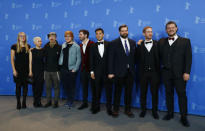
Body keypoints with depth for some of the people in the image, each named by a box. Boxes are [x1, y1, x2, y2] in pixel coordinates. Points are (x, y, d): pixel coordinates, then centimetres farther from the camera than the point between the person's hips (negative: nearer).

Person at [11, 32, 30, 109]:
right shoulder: (14, 46, 0)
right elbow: (12, 59, -1)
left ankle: (24, 103, 15)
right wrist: (14, 70, -8)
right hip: (18, 69, -2)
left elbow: (30, 58, 8)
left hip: (26, 69, 2)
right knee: (18, 86, 2)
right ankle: (18, 103, 13)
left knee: (25, 85, 4)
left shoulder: (28, 46, 8)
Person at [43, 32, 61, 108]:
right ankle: (48, 101, 24)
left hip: (55, 70, -3)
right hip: (47, 70, 3)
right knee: (48, 87, 10)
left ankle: (56, 102, 17)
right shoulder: (46, 46, 7)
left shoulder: (59, 47, -3)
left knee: (56, 87, 5)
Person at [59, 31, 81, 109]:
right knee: (65, 85, 11)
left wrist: (75, 69, -11)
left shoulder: (76, 46, -6)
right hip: (63, 69, 5)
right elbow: (61, 55, 14)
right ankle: (68, 99, 31)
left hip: (71, 70, -5)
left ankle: (70, 102, 20)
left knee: (71, 86, 4)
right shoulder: (63, 45, 10)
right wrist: (60, 64, 4)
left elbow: (79, 59, -8)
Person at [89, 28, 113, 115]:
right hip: (97, 72, 2)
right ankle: (97, 107, 23)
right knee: (97, 91, 9)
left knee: (108, 90, 3)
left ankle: (109, 108, 15)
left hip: (107, 71, -1)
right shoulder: (93, 46, 9)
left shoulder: (109, 44, 3)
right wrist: (92, 71, 1)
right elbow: (91, 60, 7)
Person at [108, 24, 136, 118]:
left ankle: (128, 110, 27)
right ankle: (115, 110, 23)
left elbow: (134, 56, 12)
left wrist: (134, 68, 5)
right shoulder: (114, 43, -2)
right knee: (118, 91, 7)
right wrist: (110, 72, -11)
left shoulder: (133, 42, 10)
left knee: (129, 92, 11)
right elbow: (111, 58, -6)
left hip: (130, 71, 4)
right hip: (119, 71, -3)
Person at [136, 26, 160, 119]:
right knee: (143, 92, 11)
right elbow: (137, 58, -9)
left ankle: (155, 111, 26)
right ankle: (143, 110, 27)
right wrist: (138, 46, -14)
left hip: (154, 72, 0)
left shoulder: (157, 44, 4)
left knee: (154, 92, 9)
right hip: (143, 72, 0)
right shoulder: (140, 44, 3)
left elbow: (159, 58, -2)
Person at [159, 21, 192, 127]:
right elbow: (159, 55, 9)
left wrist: (187, 72, -9)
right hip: (166, 72, 2)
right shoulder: (162, 42, 10)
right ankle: (170, 113, 23)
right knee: (168, 93, 10)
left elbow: (188, 58, -3)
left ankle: (183, 117, 15)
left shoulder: (185, 41, 3)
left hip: (179, 73, -2)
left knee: (182, 94, 3)